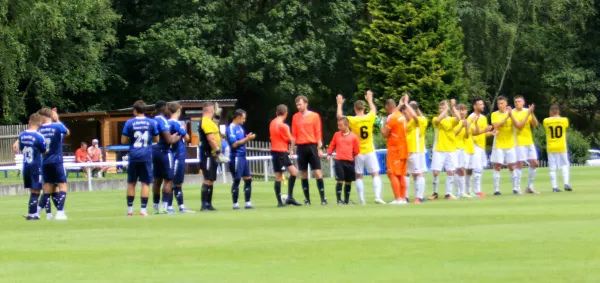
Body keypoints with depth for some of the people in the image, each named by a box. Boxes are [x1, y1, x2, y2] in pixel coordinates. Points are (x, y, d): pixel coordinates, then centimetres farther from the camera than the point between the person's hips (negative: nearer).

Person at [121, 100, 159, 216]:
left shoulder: (129, 123, -2)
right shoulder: (151, 122, 0)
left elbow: (123, 141, -1)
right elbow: (156, 139, 7)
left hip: (133, 156, 0)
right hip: (146, 156, 0)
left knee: (131, 183, 12)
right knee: (145, 183, 2)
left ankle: (130, 209, 14)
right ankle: (143, 209, -4)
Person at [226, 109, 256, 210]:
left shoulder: (240, 127, 14)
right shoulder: (231, 128, -13)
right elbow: (234, 144, -20)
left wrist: (248, 137, 2)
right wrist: (247, 139, -16)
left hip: (243, 156, 9)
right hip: (236, 157, -9)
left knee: (248, 179, 8)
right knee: (237, 180, -4)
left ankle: (247, 203, 12)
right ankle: (235, 204, 1)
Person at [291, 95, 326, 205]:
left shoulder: (314, 116, 0)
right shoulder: (295, 117, 9)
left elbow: (318, 133, -1)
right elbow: (294, 134, 11)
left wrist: (319, 148, -6)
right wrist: (292, 149, 6)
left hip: (312, 146, -3)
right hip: (301, 147, 3)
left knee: (317, 172, -7)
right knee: (303, 174, 4)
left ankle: (323, 198, -7)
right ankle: (307, 199, 8)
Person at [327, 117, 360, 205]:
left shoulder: (353, 136, 1)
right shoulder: (337, 135, 7)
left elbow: (357, 150, 6)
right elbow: (332, 145, 14)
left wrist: (354, 157, 1)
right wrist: (329, 154, 2)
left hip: (350, 162, 0)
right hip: (339, 161, 0)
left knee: (348, 181, 8)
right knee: (340, 180, -8)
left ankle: (346, 200, 20)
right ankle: (339, 200, -4)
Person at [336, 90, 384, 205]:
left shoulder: (352, 120, -10)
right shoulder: (369, 118, -4)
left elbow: (339, 116, 8)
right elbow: (374, 110, 20)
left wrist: (339, 104, 22)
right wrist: (370, 100, 36)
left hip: (358, 152, -1)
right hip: (369, 151, 1)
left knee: (359, 176, 7)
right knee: (375, 174, 2)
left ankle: (362, 199, 1)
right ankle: (378, 196, -13)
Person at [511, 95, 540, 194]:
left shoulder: (527, 111, 8)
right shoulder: (513, 113, -9)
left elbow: (535, 124, 1)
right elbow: (519, 126, -20)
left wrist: (532, 113, -13)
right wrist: (528, 114, -20)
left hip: (529, 141, 6)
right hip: (519, 142, -6)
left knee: (534, 163, 6)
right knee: (519, 164, -8)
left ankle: (529, 187, 16)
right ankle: (517, 188, -3)